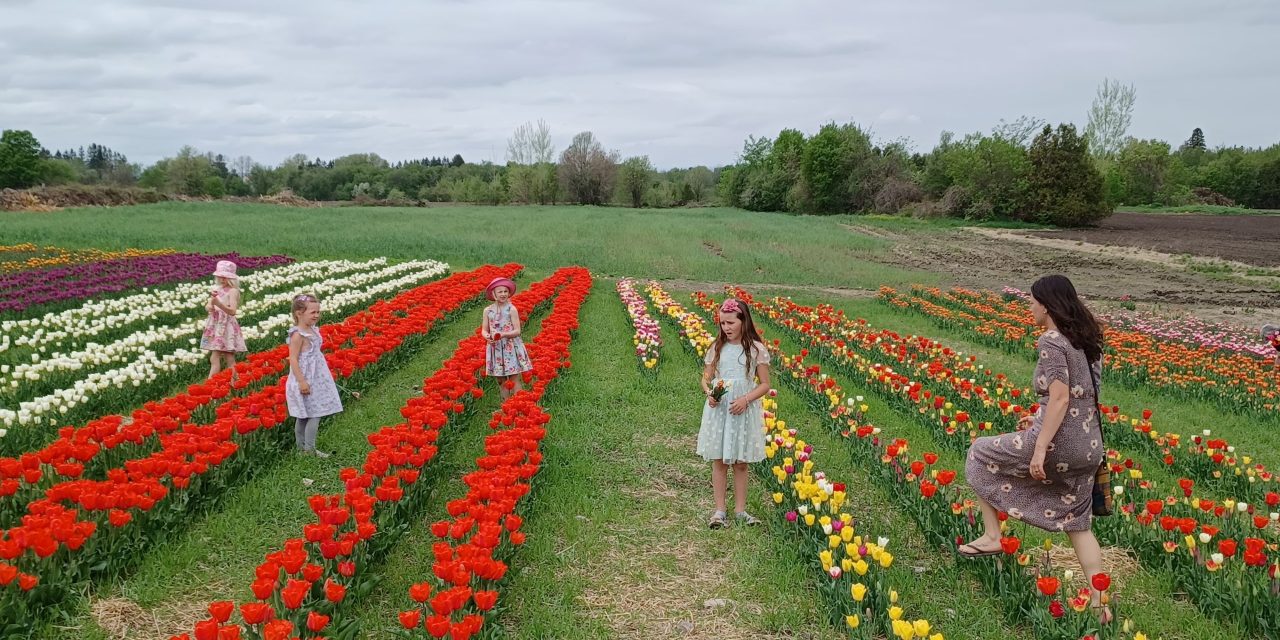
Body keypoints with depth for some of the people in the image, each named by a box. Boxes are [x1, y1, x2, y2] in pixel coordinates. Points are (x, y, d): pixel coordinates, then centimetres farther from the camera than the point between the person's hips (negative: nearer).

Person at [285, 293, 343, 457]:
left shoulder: (313, 330, 8)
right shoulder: (298, 335, -18)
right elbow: (293, 359, -20)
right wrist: (302, 381, -24)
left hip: (315, 379, 9)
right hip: (305, 380, -9)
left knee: (303, 416, 15)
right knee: (314, 415, -8)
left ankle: (301, 448, 22)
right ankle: (309, 449, -2)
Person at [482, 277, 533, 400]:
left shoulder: (512, 309, -4)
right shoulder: (488, 310, 5)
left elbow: (517, 331, -7)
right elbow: (484, 330, 7)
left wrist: (503, 335, -23)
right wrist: (487, 336, -16)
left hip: (512, 347, -3)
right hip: (496, 348, 3)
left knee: (514, 380, -4)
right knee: (501, 381, 7)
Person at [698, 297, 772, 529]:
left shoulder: (756, 349, -4)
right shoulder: (716, 348, 2)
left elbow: (765, 384, -1)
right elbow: (705, 379, 9)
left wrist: (746, 399, -16)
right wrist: (709, 393, -12)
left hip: (744, 412, -2)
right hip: (718, 410, 2)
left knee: (741, 463, 7)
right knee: (718, 461, 4)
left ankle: (740, 508, 19)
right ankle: (719, 510, 12)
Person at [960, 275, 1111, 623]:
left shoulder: (1052, 341, -12)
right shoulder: (1087, 339, 14)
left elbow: (1060, 399, -20)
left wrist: (1040, 448, -21)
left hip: (1060, 444, -8)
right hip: (1089, 447, 8)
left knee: (980, 454, 13)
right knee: (1077, 522, 19)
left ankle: (991, 536, 16)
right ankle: (1100, 602, 14)